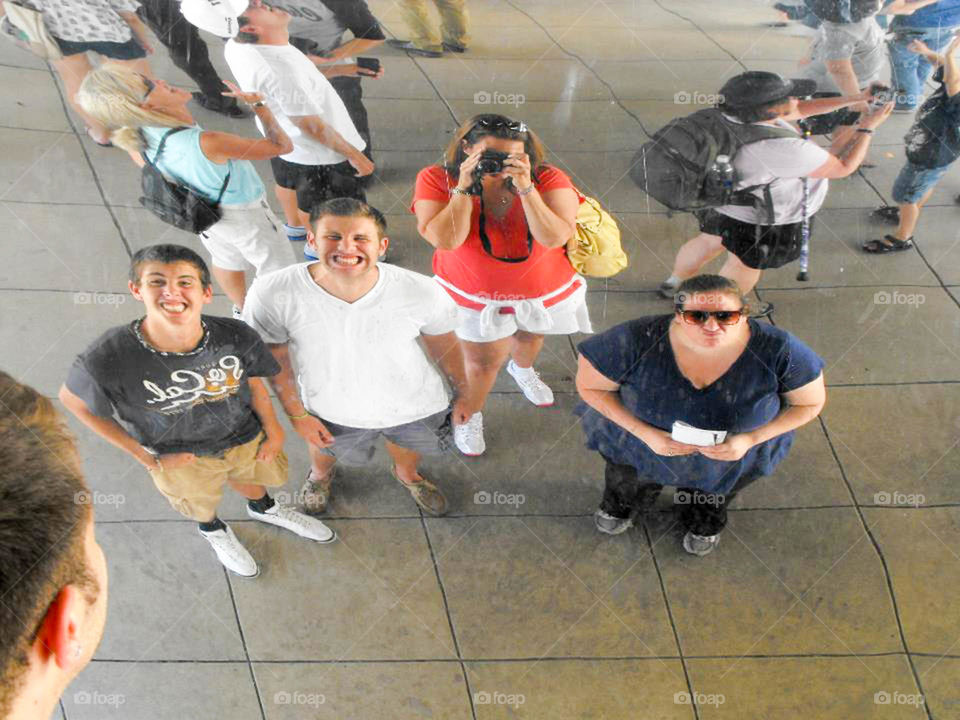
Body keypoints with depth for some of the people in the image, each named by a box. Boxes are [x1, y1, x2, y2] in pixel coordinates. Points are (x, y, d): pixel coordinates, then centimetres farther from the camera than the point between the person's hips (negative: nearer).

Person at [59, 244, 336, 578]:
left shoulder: (235, 336, -30)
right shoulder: (108, 359, -36)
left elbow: (253, 382, -9)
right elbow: (71, 400, -17)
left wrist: (273, 431, 0)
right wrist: (144, 457, -14)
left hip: (247, 438, 2)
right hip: (181, 457, -1)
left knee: (252, 478, 32)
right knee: (200, 503, 29)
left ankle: (264, 509, 70)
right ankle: (212, 529, 67)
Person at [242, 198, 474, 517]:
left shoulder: (421, 291, -33)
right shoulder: (272, 294, -34)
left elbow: (443, 345, -12)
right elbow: (274, 359, -14)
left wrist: (462, 393, 3)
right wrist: (297, 415, -6)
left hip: (413, 405, 1)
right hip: (330, 411, 0)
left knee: (408, 445, 31)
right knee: (324, 447, 32)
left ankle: (407, 474, 70)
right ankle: (320, 473, 71)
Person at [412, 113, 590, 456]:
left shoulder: (549, 179, -27)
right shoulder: (436, 179, -25)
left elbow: (555, 237, -37)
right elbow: (445, 240, -34)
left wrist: (526, 188, -44)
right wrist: (464, 187, -39)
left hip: (546, 287, 2)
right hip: (475, 294, -2)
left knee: (530, 336, 32)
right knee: (483, 362, 12)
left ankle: (522, 369, 70)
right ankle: (469, 415, 46)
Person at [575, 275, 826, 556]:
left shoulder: (778, 350, -34)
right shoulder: (636, 341, -37)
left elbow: (810, 403, -16)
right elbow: (590, 385, -21)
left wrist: (749, 439, -28)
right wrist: (646, 434, -30)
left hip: (734, 450, 1)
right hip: (639, 431, 0)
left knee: (712, 497, 31)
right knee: (629, 486, 30)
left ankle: (706, 520, 68)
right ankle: (620, 504, 67)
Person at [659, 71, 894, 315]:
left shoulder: (734, 115, -15)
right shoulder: (782, 148, -37)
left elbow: (800, 109, 1)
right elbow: (843, 167, -21)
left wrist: (857, 98, 2)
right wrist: (867, 128, -8)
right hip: (763, 222, -6)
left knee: (709, 242, 28)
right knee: (746, 264, 19)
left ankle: (674, 284, 49)